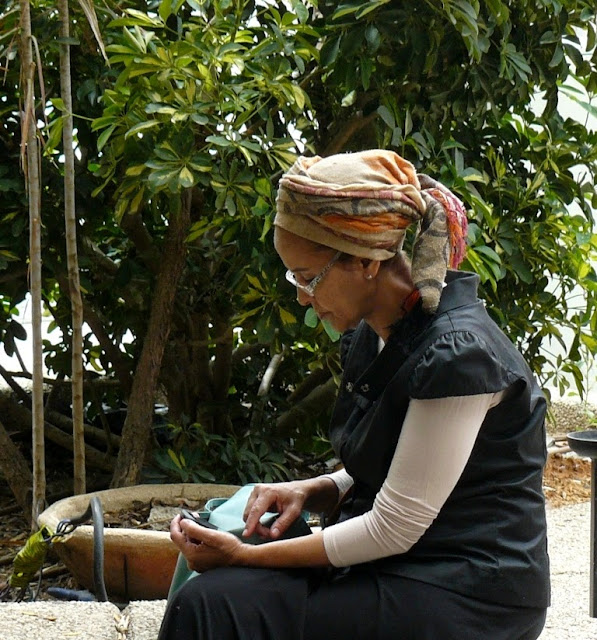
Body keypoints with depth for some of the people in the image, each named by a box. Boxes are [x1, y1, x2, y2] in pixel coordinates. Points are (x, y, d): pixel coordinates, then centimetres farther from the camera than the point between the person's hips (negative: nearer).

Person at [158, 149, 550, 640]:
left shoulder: (456, 354, -21)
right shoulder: (369, 336, 6)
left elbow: (393, 529, -19)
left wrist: (246, 556, -15)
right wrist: (311, 492, -3)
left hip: (464, 599, -8)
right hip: (394, 569, 8)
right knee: (207, 598, -13)